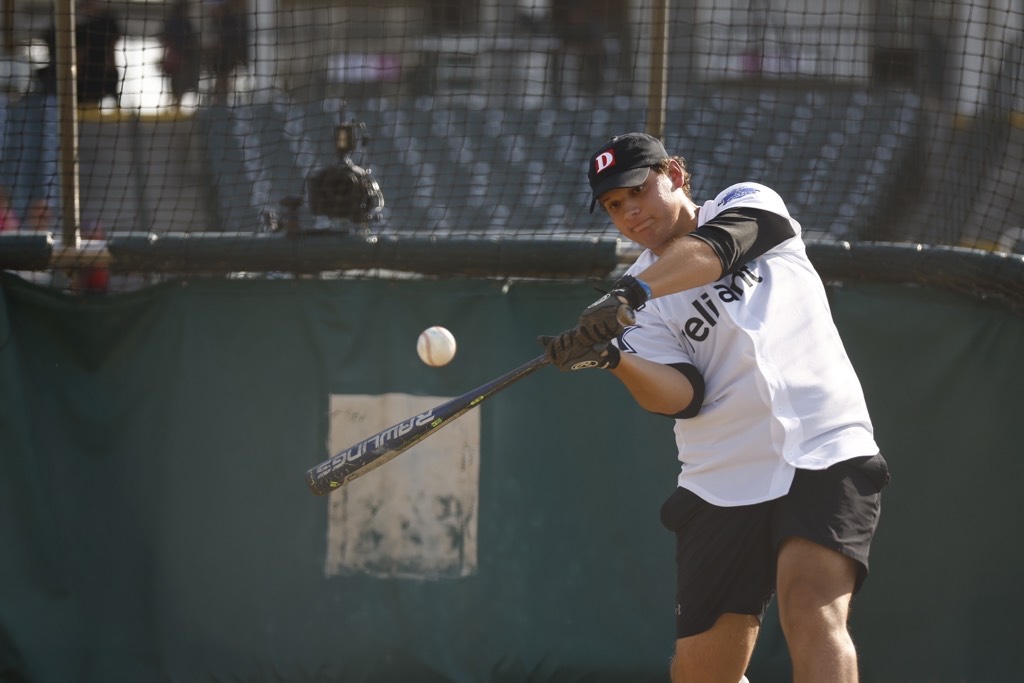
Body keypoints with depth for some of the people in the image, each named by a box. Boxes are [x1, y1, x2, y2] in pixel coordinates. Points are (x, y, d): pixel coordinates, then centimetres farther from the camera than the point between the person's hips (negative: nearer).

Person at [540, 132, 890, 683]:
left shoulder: (749, 203, 6)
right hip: (722, 487, 4)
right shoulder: (638, 303, 9)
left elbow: (714, 248, -18)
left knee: (812, 611, -27)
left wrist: (631, 294, -35)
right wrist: (613, 357, -27)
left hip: (825, 455, -3)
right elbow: (683, 397, -7)